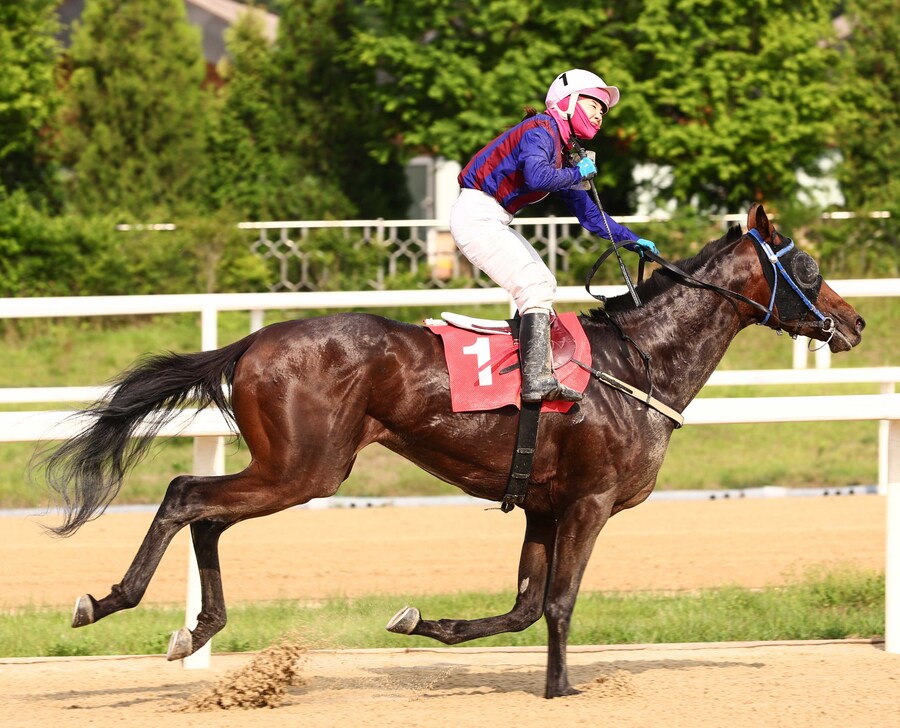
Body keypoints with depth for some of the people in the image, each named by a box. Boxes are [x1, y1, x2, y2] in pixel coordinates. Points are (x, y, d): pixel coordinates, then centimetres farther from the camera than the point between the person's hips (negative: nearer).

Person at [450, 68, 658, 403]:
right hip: (476, 215, -11)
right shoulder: (540, 130, -11)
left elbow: (587, 213, 25)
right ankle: (536, 379, -29)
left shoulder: (563, 150, 19)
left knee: (543, 285, 14)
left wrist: (632, 240, 22)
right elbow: (536, 175, -31)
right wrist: (578, 174, -14)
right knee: (535, 286, -19)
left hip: (492, 222, 11)